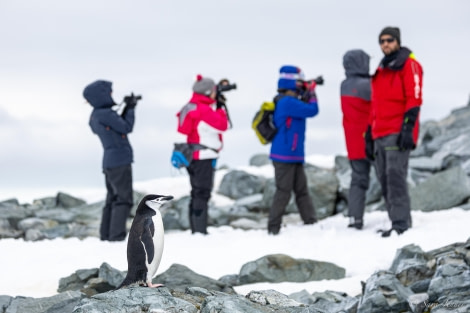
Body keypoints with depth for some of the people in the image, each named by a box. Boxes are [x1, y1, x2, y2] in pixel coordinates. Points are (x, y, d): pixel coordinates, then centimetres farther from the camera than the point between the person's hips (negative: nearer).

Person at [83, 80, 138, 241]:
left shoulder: (95, 116, 13)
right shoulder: (105, 114, -16)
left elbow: (119, 125, 18)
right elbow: (126, 128, -12)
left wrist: (127, 108, 13)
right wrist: (131, 109, -1)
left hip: (109, 163, 9)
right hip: (120, 161, -9)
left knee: (112, 199, 14)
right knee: (124, 199, -8)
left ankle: (105, 235, 13)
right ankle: (117, 236, -14)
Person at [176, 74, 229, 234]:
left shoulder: (191, 107, 12)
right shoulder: (204, 110, -17)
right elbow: (221, 125, -12)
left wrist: (216, 105, 15)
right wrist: (221, 107, 1)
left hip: (193, 156, 10)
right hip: (204, 156, -10)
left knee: (197, 194, 14)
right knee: (202, 193, -9)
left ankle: (195, 230, 17)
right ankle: (200, 231, -11)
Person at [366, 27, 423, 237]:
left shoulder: (409, 64, 1)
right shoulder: (380, 71, 24)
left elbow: (414, 98, -9)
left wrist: (408, 128, -19)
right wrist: (369, 136, 21)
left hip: (397, 133, -8)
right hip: (380, 136, 8)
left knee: (395, 176, -17)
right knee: (385, 180, 4)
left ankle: (401, 224, -20)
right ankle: (398, 222, 7)